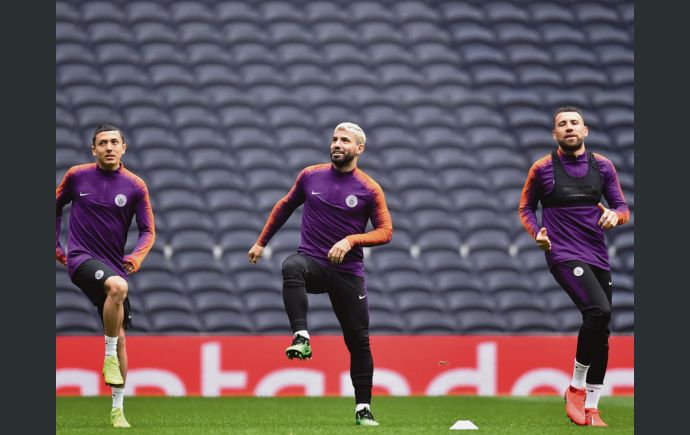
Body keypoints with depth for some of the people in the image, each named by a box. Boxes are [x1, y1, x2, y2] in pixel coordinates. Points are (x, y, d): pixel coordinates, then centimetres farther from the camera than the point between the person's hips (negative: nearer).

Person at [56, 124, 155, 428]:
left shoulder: (135, 186, 0)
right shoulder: (77, 176, 0)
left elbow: (148, 230, 3)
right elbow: (56, 206, 17)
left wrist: (137, 256, -16)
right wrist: (54, 244, 12)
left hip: (114, 265, 3)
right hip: (81, 258, -3)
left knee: (119, 338, 4)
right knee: (117, 286, -36)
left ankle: (117, 410, 14)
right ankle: (109, 356, -21)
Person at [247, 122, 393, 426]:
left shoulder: (369, 189, 0)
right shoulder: (310, 176, 7)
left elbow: (385, 231, 0)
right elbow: (285, 207, 21)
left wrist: (350, 240, -15)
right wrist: (261, 242, 22)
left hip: (347, 271, 0)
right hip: (312, 261, 1)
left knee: (358, 341, 0)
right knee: (291, 267, -37)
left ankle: (363, 408, 13)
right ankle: (301, 338, -46)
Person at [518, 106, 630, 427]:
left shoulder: (602, 166, 8)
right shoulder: (542, 168, 0)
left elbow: (623, 208, 11)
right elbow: (526, 208, 11)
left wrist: (615, 215, -13)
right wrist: (537, 233, -8)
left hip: (598, 256, 5)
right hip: (564, 254, -5)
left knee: (601, 332, 6)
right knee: (599, 310, -27)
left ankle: (590, 407, 18)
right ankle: (576, 388, -11)